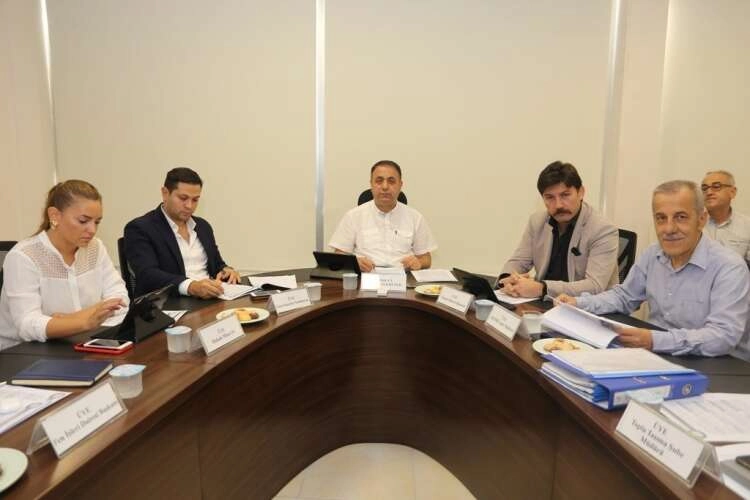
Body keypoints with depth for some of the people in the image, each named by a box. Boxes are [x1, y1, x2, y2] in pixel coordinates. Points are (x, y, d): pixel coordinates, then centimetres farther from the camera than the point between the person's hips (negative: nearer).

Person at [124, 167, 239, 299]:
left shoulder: (203, 226, 15)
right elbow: (147, 275, -17)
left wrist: (226, 271, -2)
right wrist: (191, 286, -33)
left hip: (210, 300, 5)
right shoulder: (140, 228, -4)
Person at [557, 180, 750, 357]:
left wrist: (655, 340, -35)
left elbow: (724, 336, -25)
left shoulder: (729, 268, -15)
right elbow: (624, 296, 15)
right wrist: (579, 304, -1)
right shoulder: (653, 254, 4)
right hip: (654, 356, 6)